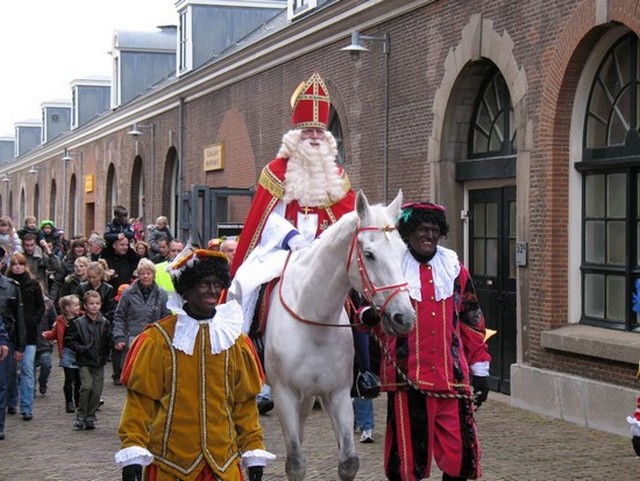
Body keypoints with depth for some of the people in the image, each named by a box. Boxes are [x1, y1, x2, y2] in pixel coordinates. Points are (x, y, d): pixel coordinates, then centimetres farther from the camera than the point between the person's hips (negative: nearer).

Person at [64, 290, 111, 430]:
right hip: (84, 361, -3)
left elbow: (108, 341, 12)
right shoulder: (78, 323, -3)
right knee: (86, 386, -17)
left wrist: (105, 355, -3)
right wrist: (80, 348, -13)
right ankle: (80, 416, -4)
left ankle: (90, 417, 15)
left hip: (99, 362, 3)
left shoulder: (104, 323, 6)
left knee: (97, 390, 2)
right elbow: (69, 340, -2)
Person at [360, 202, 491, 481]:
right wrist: (369, 314, -19)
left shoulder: (454, 268, 11)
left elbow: (471, 322, 15)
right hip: (406, 376, -2)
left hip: (452, 376, 2)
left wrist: (480, 369, 12)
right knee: (408, 448, 3)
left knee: (460, 451, 2)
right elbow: (367, 308, 6)